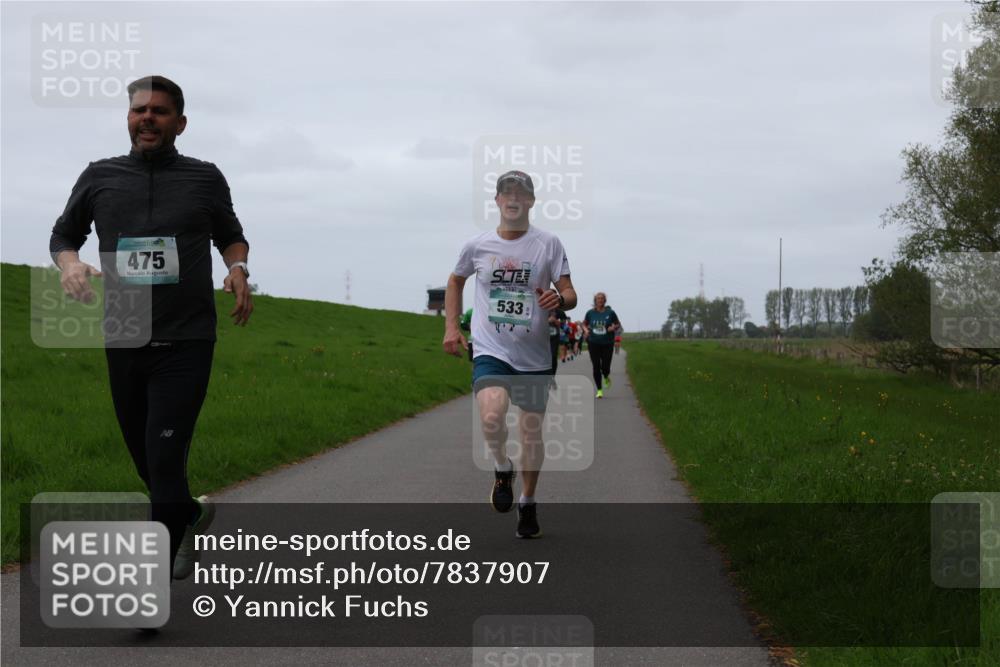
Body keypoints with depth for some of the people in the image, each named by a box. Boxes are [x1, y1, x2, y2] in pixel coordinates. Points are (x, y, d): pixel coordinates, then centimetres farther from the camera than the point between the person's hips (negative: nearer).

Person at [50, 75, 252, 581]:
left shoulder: (205, 178, 3)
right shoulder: (100, 177, 5)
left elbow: (230, 236, 19)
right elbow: (63, 234, 16)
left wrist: (239, 269, -3)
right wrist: (69, 263, -7)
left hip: (187, 343, -3)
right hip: (124, 344, 3)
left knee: (165, 458, -14)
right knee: (144, 457, 14)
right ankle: (189, 515, 43)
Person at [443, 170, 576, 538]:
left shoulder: (548, 244, -1)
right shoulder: (477, 246, 3)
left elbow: (570, 294, -2)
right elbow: (455, 280, 22)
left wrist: (559, 299, -26)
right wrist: (451, 325, 12)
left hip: (535, 357, 1)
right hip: (490, 352, -1)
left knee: (531, 431, 7)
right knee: (492, 415, -27)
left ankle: (528, 503, 29)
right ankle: (502, 469, 5)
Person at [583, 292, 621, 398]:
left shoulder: (610, 313, -1)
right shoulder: (590, 313, 2)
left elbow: (618, 325, 8)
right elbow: (584, 324, 15)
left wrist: (614, 327, -14)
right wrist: (586, 329, -6)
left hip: (607, 343, -1)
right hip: (593, 343, 1)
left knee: (605, 367, -4)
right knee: (596, 367, -2)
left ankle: (606, 377, 34)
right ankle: (599, 390, 10)